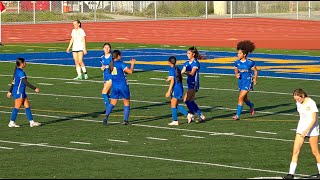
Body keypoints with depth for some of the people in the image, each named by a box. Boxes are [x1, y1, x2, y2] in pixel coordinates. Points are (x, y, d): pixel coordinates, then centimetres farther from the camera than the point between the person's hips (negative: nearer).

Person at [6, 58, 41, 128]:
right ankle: (12, 122, 3)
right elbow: (26, 82, -23)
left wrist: (10, 91, 25)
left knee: (27, 106, 8)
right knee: (17, 107, -4)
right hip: (19, 92, -10)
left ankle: (31, 122, 8)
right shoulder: (20, 72, -17)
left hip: (21, 92, 10)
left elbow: (13, 82, 20)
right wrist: (35, 88, -22)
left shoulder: (17, 71, 13)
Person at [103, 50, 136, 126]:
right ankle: (125, 120, 5)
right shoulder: (120, 63, -12)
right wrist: (132, 64, 3)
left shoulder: (111, 65, 6)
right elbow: (130, 71, -13)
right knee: (126, 102, 10)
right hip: (123, 85, -4)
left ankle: (106, 116, -12)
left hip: (114, 86, 4)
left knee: (112, 103, 9)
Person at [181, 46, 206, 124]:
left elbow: (192, 73, -22)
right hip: (189, 83, 8)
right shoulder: (187, 63, 12)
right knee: (191, 101, 9)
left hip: (194, 83, -8)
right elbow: (182, 72, 6)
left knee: (186, 99, -17)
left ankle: (191, 114, -8)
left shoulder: (196, 63, -11)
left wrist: (185, 72, -37)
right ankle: (201, 116, 16)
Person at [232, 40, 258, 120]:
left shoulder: (250, 63, -16)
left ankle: (237, 115, -9)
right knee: (244, 98, 19)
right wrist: (236, 74, -8)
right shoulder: (237, 62, -3)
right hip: (240, 81, 6)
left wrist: (255, 79, -7)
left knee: (240, 98, -14)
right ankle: (251, 106, 51)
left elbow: (255, 71, -2)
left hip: (248, 82, -6)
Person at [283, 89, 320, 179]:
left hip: (311, 128, -6)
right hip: (301, 127, 6)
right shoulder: (298, 103, 3)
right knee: (295, 150, -4)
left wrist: (306, 131, -25)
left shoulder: (311, 103, -18)